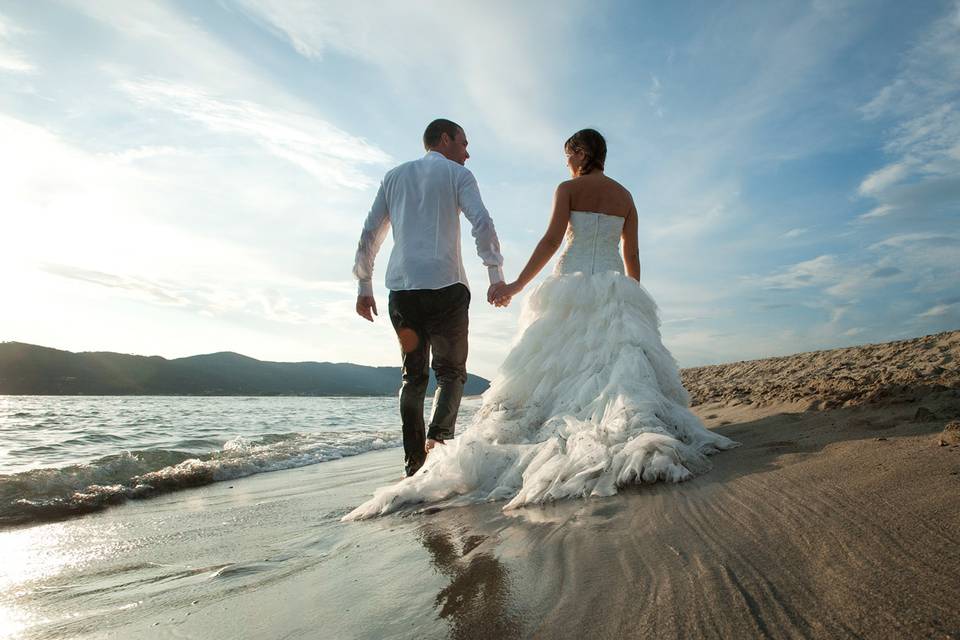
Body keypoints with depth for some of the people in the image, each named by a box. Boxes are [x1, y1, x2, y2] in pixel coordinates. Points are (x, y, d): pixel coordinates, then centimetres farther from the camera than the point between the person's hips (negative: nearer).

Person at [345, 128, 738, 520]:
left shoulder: (568, 188, 4)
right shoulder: (625, 196, 17)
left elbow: (552, 240, -9)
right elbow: (632, 256, 15)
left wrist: (517, 284, -8)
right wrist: (634, 300, 23)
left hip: (572, 285, -4)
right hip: (614, 287, 4)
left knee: (560, 366, -3)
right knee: (621, 361, -5)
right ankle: (637, 429, -23)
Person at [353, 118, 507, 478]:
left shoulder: (394, 176, 21)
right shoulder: (458, 174, 8)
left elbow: (370, 233, 17)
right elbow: (482, 223, -8)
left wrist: (364, 285, 20)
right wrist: (496, 275, -9)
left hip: (401, 288, 4)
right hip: (445, 286, -3)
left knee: (414, 375, 12)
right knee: (451, 371, 8)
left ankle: (414, 463, 8)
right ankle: (438, 437, -15)